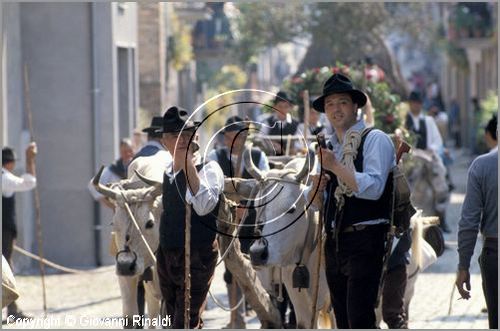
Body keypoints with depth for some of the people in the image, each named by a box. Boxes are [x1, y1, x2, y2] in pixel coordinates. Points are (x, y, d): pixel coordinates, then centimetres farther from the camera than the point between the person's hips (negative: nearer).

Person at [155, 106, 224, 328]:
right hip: (167, 257, 8)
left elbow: (204, 206, -28)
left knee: (186, 325, -13)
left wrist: (189, 164, -26)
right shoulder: (168, 172, 14)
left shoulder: (208, 168, -10)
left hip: (196, 259, -8)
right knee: (176, 323, 15)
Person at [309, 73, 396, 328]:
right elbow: (315, 203, 17)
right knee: (343, 320, 10)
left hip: (364, 242, -8)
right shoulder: (329, 146, 18)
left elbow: (373, 188, -18)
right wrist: (316, 186, -5)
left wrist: (335, 167, -20)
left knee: (359, 319, -15)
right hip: (334, 243, 8)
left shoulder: (375, 140, -4)